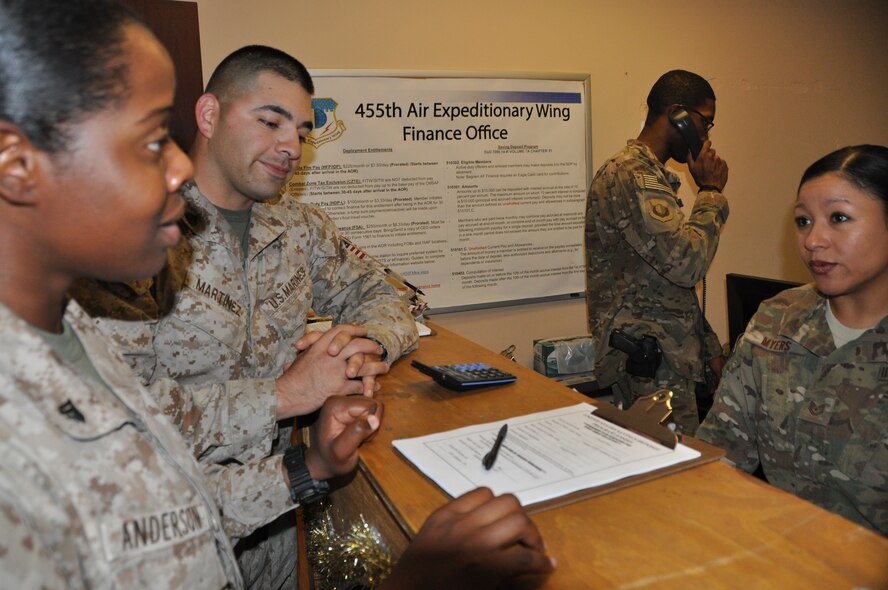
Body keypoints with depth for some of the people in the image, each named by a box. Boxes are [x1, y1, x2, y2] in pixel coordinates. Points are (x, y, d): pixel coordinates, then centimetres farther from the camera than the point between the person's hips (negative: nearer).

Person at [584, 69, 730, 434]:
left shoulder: (652, 176, 20)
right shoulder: (629, 175, -14)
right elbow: (687, 262, -24)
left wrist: (710, 350, 21)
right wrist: (711, 192, -8)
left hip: (669, 360, 10)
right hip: (651, 367, -10)